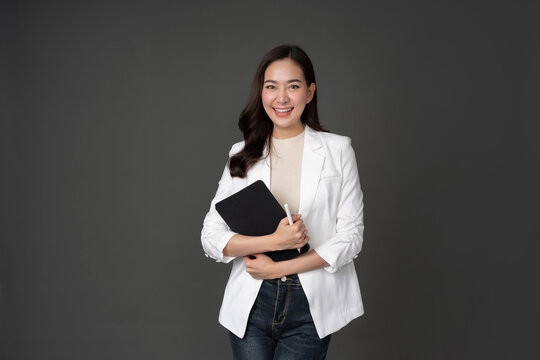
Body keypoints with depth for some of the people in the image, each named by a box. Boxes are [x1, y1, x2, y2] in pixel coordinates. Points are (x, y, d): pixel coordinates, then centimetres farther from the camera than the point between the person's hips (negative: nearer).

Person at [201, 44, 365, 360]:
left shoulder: (337, 150, 1)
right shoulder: (242, 156, 6)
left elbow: (350, 237, -4)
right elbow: (211, 238, 0)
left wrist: (279, 268, -10)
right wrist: (273, 241, -16)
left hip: (310, 308, -1)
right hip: (252, 304, 2)